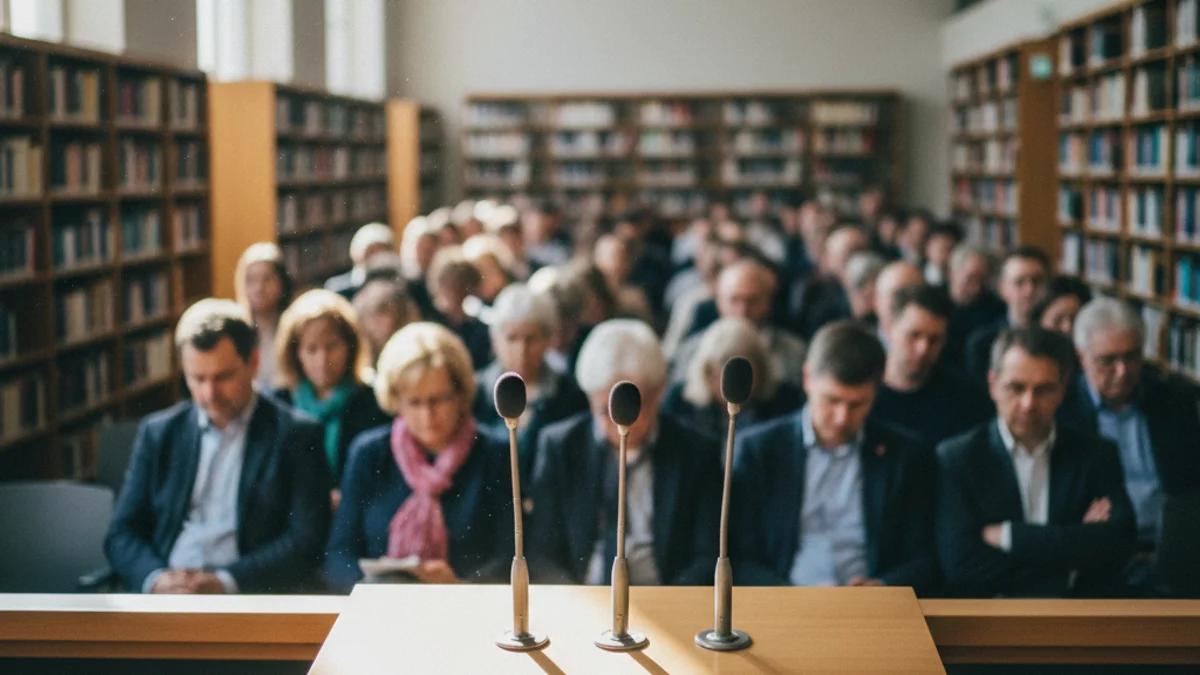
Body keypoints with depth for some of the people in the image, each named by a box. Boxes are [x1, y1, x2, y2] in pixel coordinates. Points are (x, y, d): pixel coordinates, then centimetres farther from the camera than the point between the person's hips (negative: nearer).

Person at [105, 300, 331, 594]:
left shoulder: (296, 435, 5)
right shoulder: (158, 433, 15)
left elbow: (306, 541, -3)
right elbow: (121, 534, 13)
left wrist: (224, 583, -15)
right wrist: (156, 579, -9)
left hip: (250, 597, -3)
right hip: (163, 596, 4)